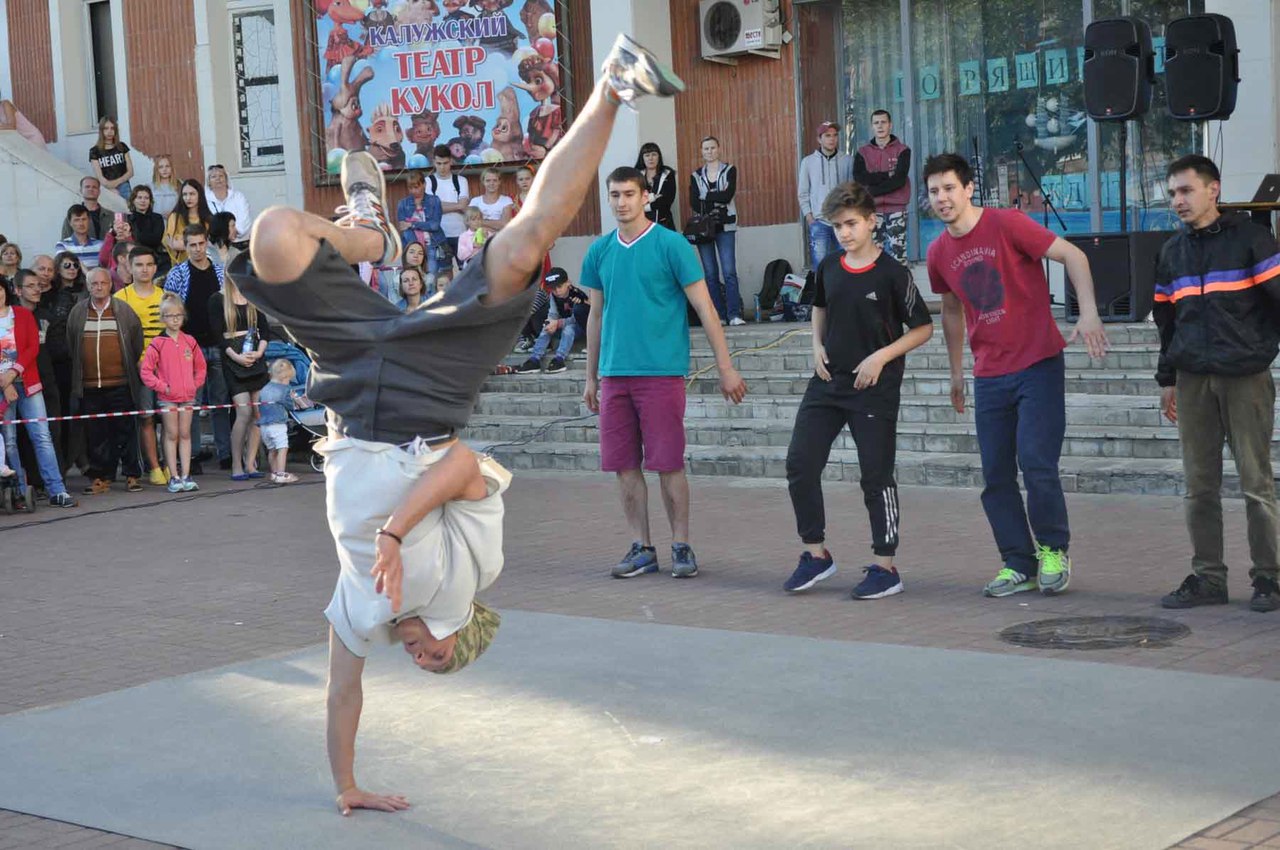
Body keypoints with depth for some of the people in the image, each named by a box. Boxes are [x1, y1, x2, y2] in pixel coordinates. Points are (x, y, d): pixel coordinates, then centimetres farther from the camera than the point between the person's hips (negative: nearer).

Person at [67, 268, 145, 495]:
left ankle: (132, 475, 9)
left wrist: (131, 369, 9)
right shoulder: (77, 313, 8)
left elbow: (137, 342, 7)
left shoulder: (124, 310, 3)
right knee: (96, 434, 5)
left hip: (120, 384, -2)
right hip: (89, 386, 2)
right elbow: (70, 346, 13)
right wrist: (77, 375, 12)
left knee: (125, 431, 2)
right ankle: (100, 477, 11)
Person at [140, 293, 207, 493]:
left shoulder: (189, 341, 6)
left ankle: (186, 476, 7)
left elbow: (200, 366, 15)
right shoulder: (158, 344, -4)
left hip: (187, 395, 3)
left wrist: (195, 384, 4)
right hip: (167, 397, -3)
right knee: (172, 435, 1)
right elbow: (146, 370, -5)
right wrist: (161, 386, -10)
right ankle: (174, 477, 4)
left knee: (185, 435, 6)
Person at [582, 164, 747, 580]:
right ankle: (642, 549, 16)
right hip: (614, 374, 5)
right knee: (624, 466, 6)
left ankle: (681, 546, 10)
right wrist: (591, 378, 18)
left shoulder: (671, 245, -4)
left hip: (661, 371, -5)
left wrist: (726, 368, -8)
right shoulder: (600, 251, 11)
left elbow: (704, 308, -4)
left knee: (668, 464, -2)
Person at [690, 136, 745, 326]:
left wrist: (706, 197, -4)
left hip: (725, 226, -2)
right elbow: (693, 203, 0)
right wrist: (717, 201, -10)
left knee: (729, 272, -12)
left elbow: (728, 195, -9)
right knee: (711, 274, 0)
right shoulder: (696, 176, 13)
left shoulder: (729, 171, 7)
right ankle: (718, 316, 3)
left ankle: (734, 315, -14)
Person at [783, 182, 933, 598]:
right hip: (828, 383, 6)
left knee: (876, 476, -1)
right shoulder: (828, 268, 5)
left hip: (874, 389, -6)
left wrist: (882, 356, -16)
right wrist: (818, 346, 8)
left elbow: (923, 328, -6)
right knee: (800, 465, 1)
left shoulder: (891, 273, -11)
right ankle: (816, 555, 14)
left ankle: (885, 567, 9)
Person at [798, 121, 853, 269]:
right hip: (818, 222, -1)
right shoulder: (808, 162, 5)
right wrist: (809, 216, -2)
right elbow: (802, 193, 7)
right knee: (820, 265, -6)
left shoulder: (847, 161, 4)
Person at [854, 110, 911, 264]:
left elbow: (899, 180, -10)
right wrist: (888, 175, -11)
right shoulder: (863, 152, 11)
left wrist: (872, 191, -10)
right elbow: (859, 178, -6)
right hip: (873, 210, 2)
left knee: (898, 252, -7)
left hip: (896, 209, -2)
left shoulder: (902, 150, 3)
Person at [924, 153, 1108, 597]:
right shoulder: (939, 253, 7)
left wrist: (1088, 312, -25)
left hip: (1038, 365, -6)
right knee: (996, 477, 3)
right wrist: (956, 371, 24)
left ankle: (1053, 551, 6)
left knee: (1036, 462, -13)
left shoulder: (1007, 224, -10)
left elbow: (1073, 255, -12)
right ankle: (1018, 565, 13)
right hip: (989, 377, 6)